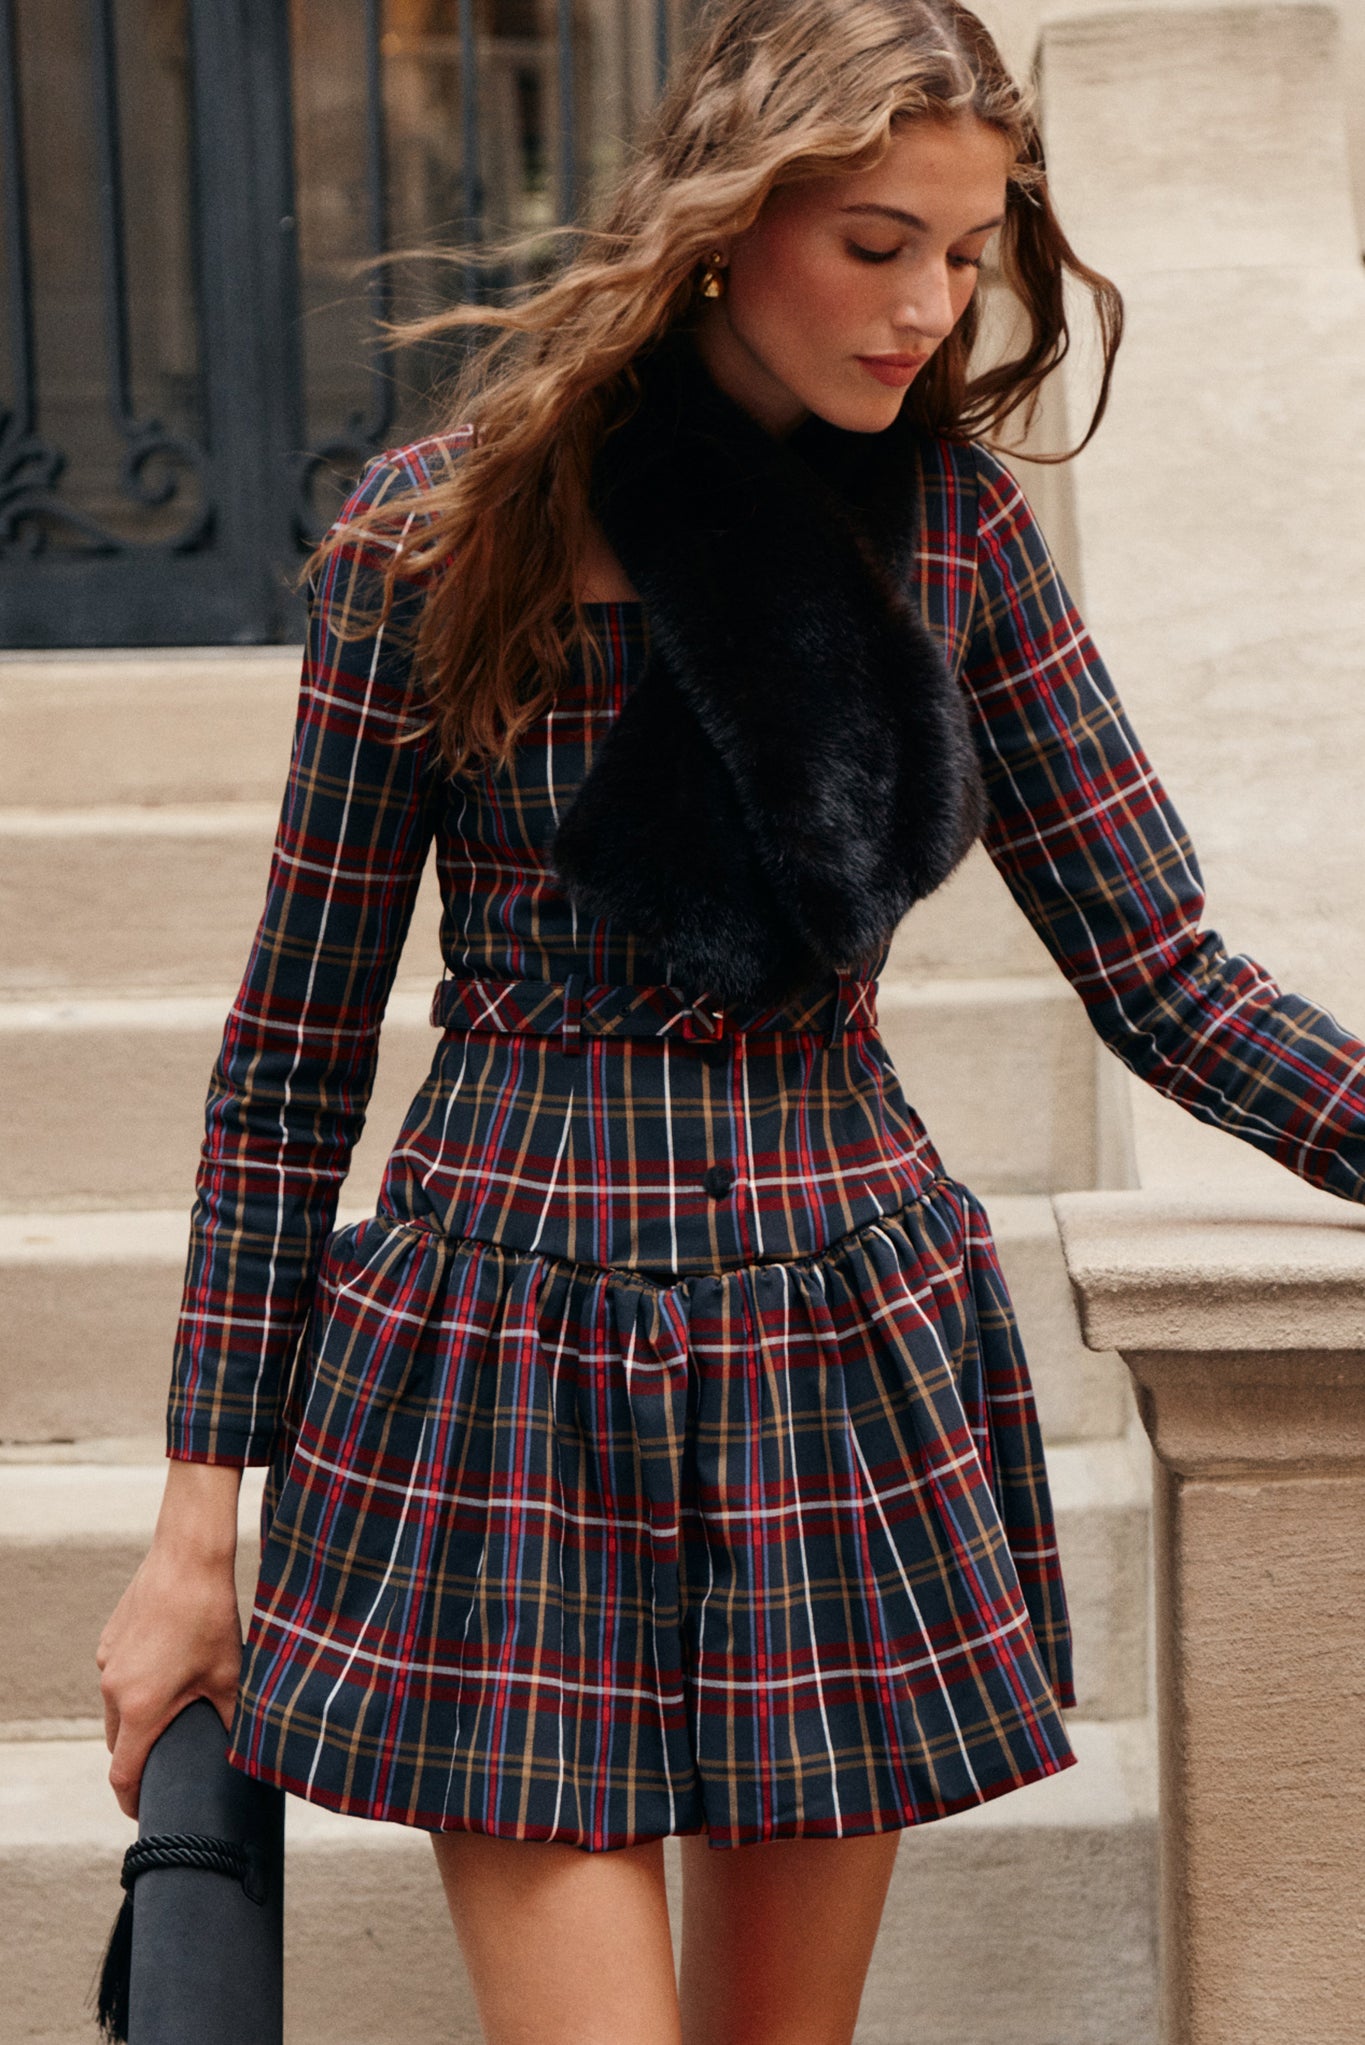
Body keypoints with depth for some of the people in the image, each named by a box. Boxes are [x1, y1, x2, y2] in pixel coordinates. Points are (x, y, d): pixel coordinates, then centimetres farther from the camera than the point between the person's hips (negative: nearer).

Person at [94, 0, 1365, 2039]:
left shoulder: (952, 526, 0)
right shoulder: (437, 536, -8)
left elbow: (1167, 978, 1)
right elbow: (295, 1048, -2)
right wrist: (200, 1518, -1)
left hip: (853, 1362, 3)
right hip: (512, 1360, -3)